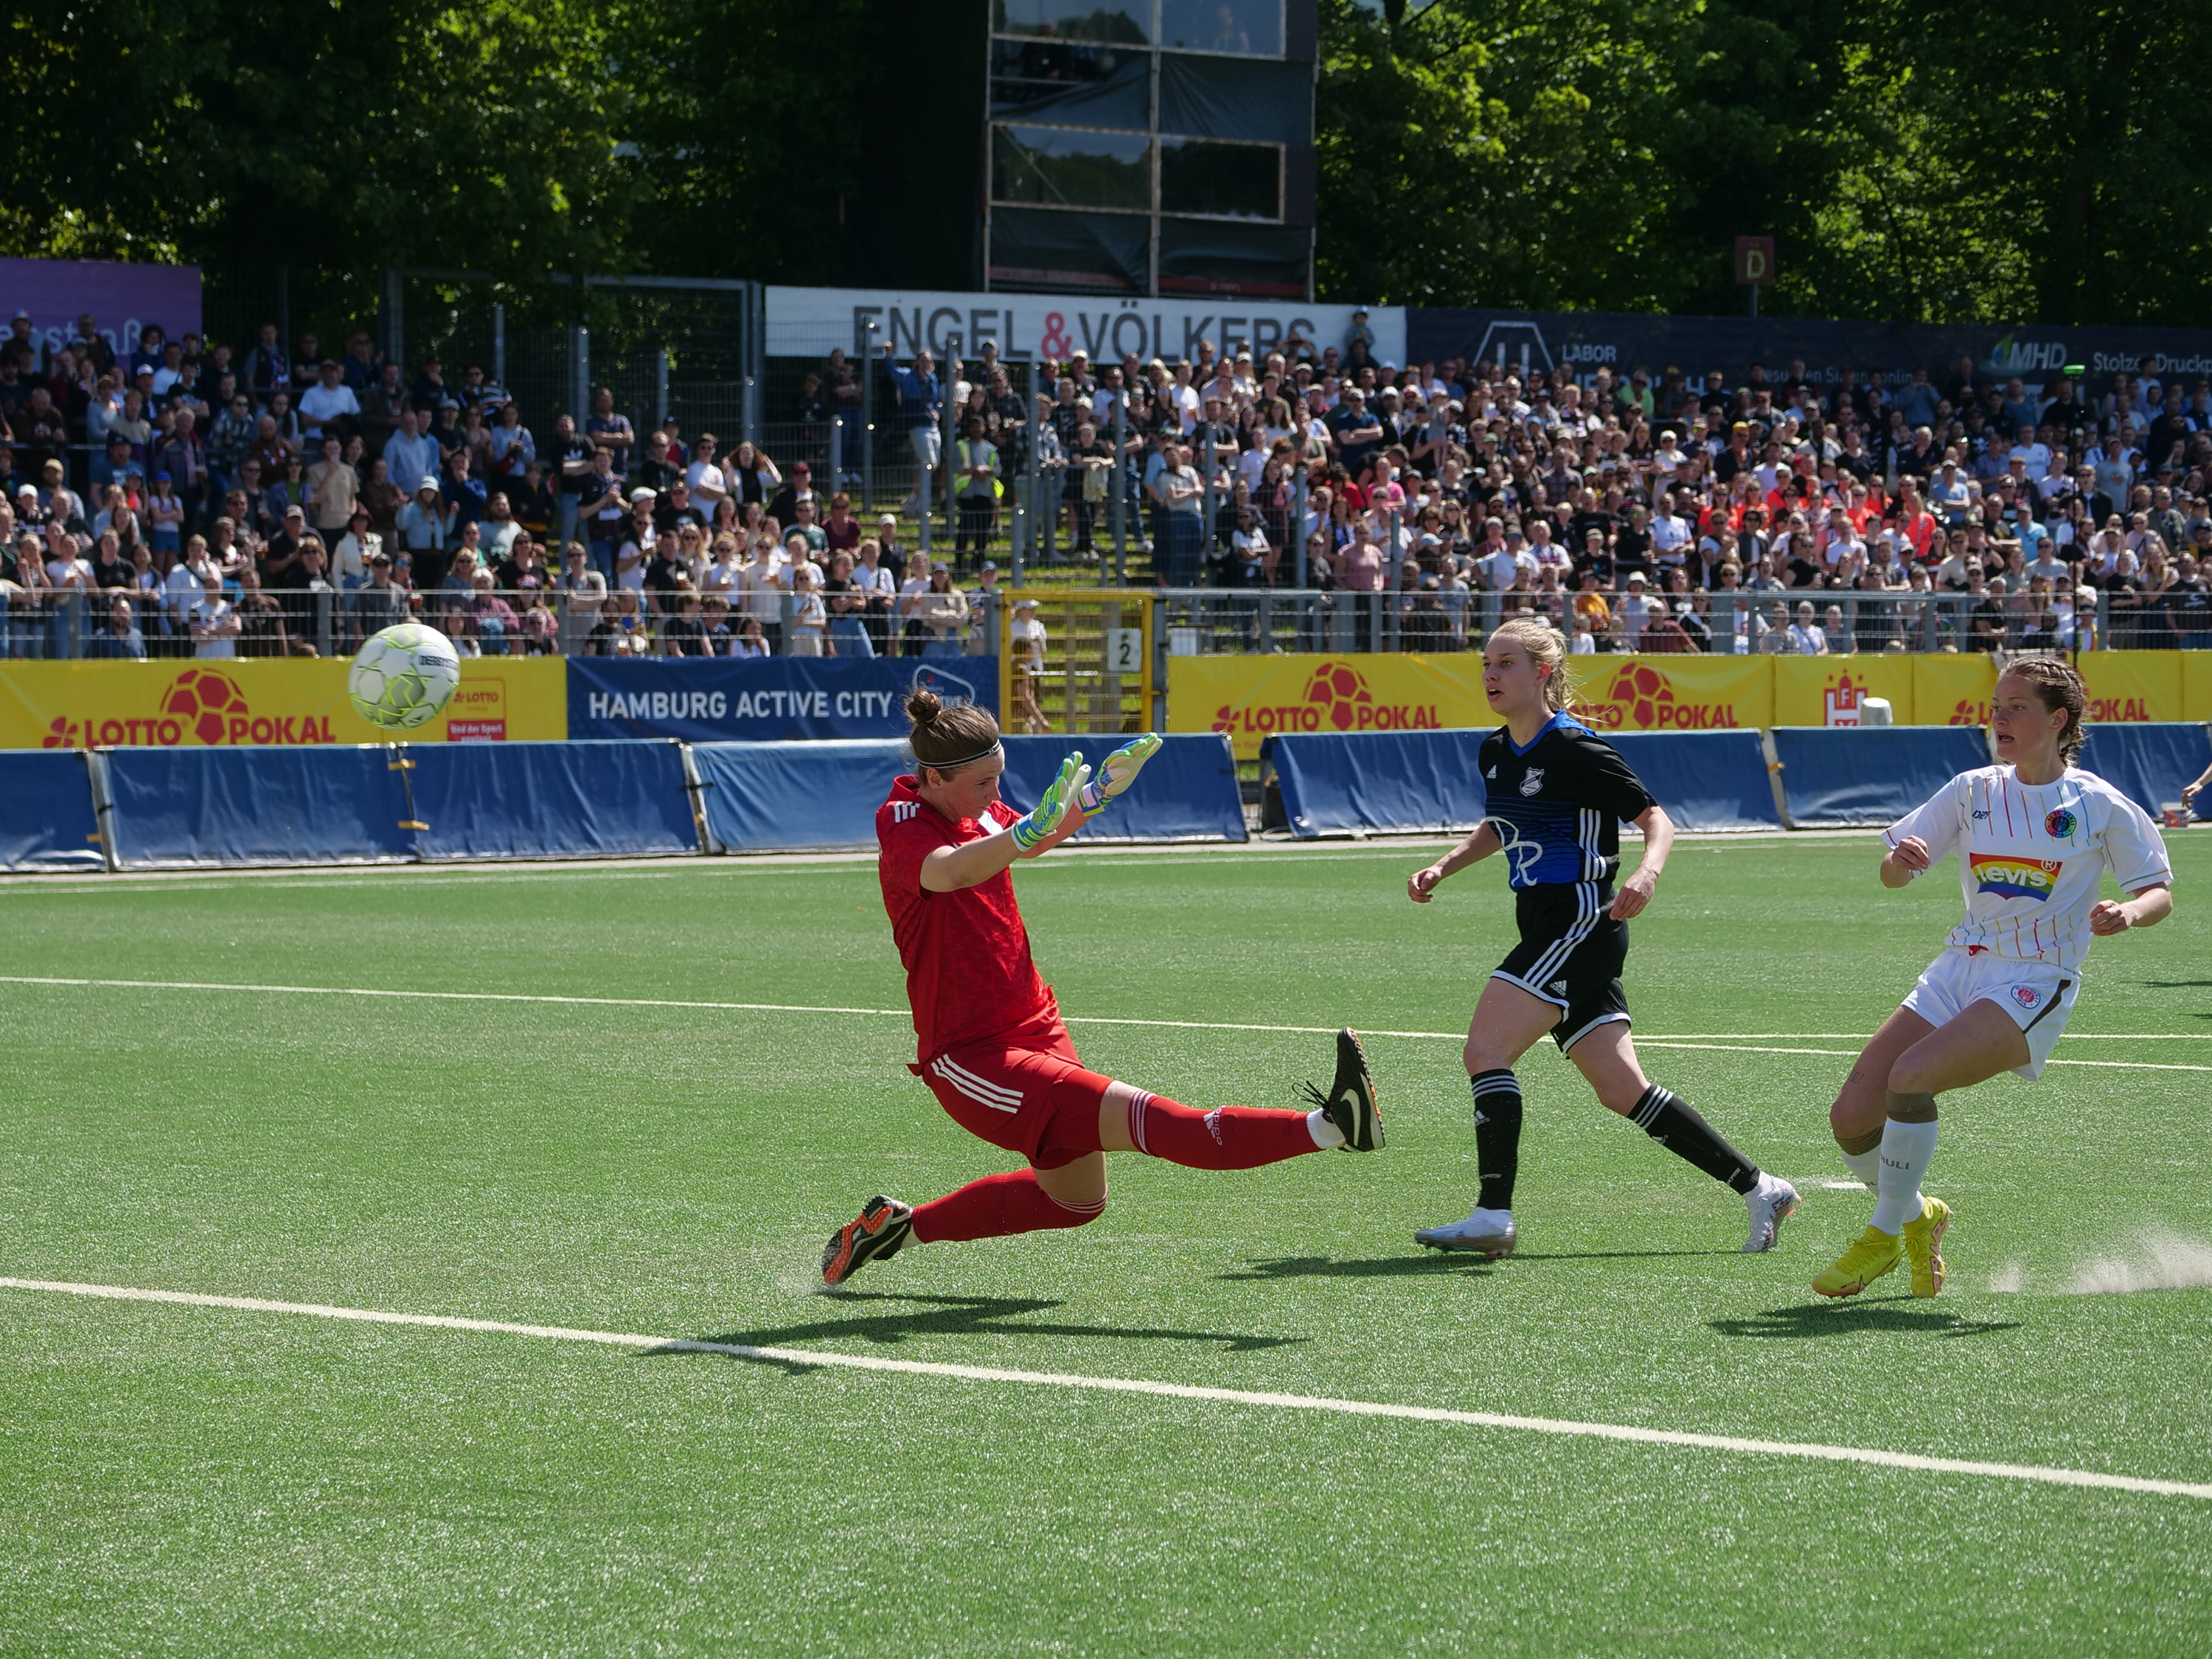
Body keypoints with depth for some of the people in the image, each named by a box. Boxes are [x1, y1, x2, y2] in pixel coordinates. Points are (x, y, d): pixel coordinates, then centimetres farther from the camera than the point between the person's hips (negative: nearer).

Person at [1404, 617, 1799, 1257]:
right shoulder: (1495, 753, 11)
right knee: (1622, 1091, 8)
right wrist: (1443, 867, 16)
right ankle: (1760, 1190, 15)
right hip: (1547, 930, 9)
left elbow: (1657, 819, -11)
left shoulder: (1575, 751, -14)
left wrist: (1647, 873, -30)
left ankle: (1493, 1217, -17)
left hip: (1581, 923, -9)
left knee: (1485, 1050, -16)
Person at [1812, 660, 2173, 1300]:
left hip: (2035, 984, -5)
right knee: (1851, 1116, -8)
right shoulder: (1974, 790, 7)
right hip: (1960, 971, 5)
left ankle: (1886, 1233, -10)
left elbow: (2159, 893, 2)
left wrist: (2128, 913, -21)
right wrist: (1899, 859, -17)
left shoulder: (2100, 806, -3)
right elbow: (1892, 875, 7)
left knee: (1911, 1076, -29)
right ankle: (1916, 1217, 22)